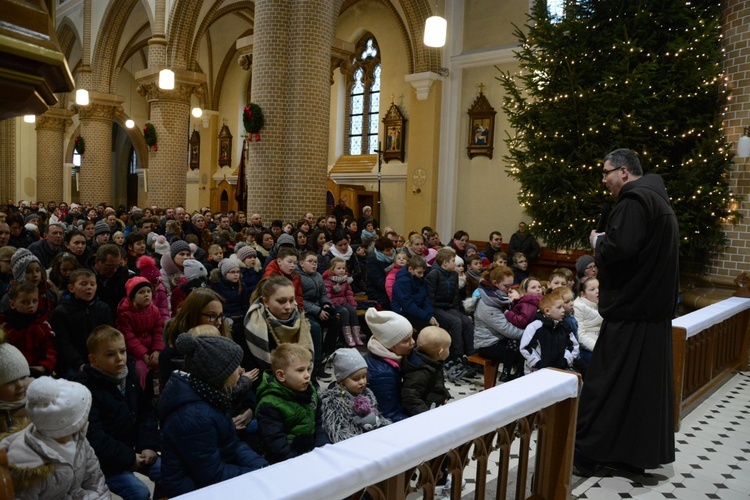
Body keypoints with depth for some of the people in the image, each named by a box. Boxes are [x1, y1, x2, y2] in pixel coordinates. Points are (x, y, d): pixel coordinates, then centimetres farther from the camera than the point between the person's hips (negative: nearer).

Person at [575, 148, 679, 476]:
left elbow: (619, 247, -28)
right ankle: (638, 453, 23)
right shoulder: (658, 200, 17)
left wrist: (598, 242, -8)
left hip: (629, 310, -10)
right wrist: (605, 244, 11)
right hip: (653, 308, 10)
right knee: (646, 383, 13)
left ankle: (586, 451, 7)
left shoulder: (634, 200, -15)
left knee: (606, 383, -2)